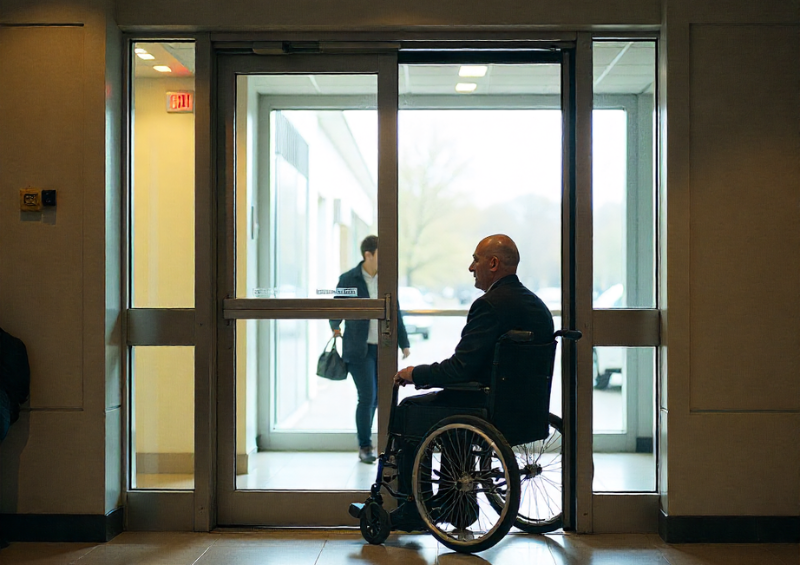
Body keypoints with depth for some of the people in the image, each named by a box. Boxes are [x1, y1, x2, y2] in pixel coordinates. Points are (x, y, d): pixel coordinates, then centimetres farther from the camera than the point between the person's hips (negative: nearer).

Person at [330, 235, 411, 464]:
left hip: (383, 348, 4)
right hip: (359, 349, -4)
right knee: (367, 397, -9)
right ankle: (365, 447, 5)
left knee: (376, 398, 8)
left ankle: (364, 440, 24)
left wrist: (404, 343, 9)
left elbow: (395, 312, 10)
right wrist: (335, 327, -18)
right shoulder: (348, 279, -7)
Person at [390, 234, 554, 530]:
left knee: (407, 411, 10)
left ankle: (414, 510, 17)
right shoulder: (537, 305, 9)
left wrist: (414, 374, -7)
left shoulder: (489, 305, -20)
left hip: (487, 408, -9)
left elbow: (460, 369, -23)